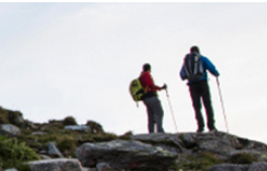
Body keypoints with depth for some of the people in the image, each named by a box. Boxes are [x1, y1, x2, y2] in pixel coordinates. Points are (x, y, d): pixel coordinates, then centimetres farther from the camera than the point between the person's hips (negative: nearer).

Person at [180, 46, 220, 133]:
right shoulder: (203, 59, 5)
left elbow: (182, 74, 12)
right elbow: (211, 68, -6)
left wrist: (184, 78, 36)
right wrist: (216, 74, 15)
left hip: (192, 85, 2)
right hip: (202, 83, -2)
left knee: (197, 107, 2)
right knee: (208, 105, 1)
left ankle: (200, 126, -12)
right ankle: (211, 126, -6)